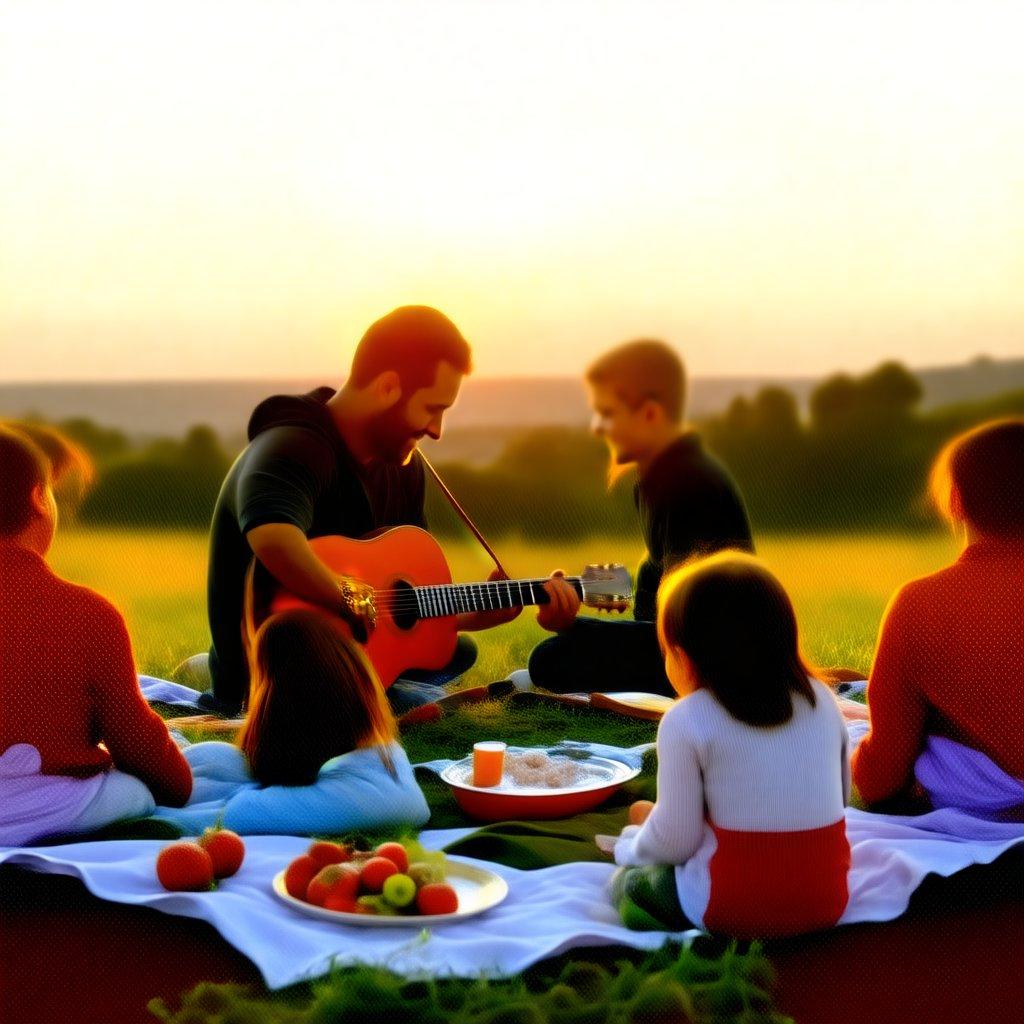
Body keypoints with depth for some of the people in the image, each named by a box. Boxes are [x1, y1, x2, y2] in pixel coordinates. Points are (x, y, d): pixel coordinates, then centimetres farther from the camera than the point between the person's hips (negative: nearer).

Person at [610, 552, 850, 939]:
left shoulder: (685, 721, -12)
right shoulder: (823, 700, 4)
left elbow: (675, 841, -10)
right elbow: (841, 797, 14)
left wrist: (630, 846, 12)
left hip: (735, 909, -6)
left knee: (628, 883, 16)